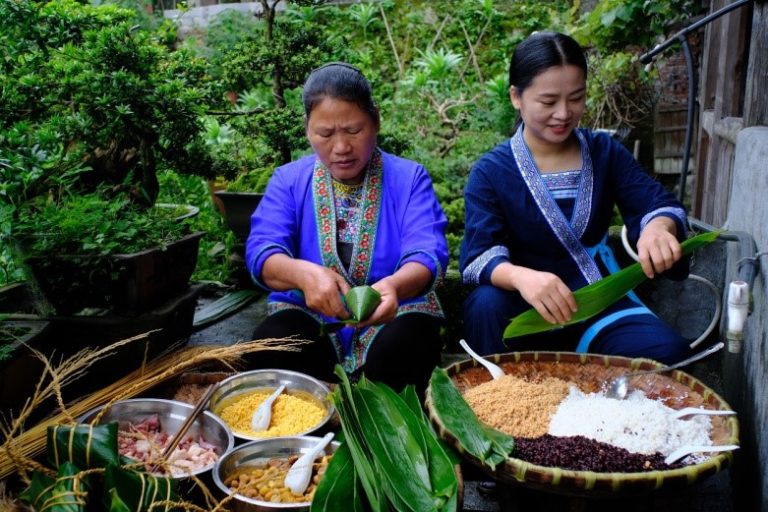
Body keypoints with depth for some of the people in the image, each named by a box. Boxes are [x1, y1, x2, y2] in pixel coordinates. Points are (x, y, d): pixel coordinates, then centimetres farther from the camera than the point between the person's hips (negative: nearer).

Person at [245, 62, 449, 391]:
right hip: (308, 315, 1)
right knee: (271, 345, -30)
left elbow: (428, 255, -15)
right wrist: (304, 273, -37)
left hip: (394, 313, -1)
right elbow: (262, 253, -11)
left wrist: (394, 285, -41)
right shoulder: (288, 180, 4)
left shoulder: (410, 178, 0)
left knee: (403, 350, -33)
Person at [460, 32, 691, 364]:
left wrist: (658, 227, -30)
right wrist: (521, 277, -43)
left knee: (668, 352, -24)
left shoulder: (606, 153, 4)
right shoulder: (490, 171, -7)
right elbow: (479, 256, -19)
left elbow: (660, 204, -3)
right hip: (526, 310, -2)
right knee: (485, 304, -34)